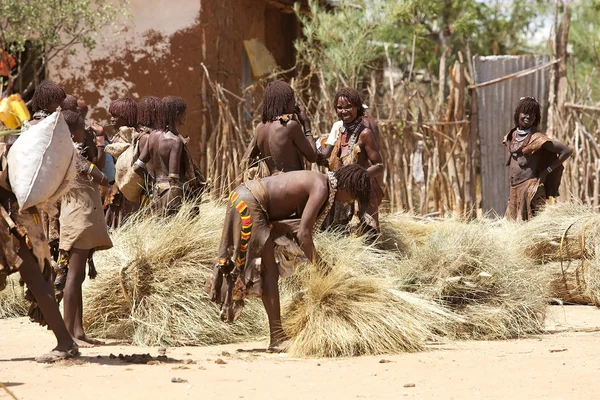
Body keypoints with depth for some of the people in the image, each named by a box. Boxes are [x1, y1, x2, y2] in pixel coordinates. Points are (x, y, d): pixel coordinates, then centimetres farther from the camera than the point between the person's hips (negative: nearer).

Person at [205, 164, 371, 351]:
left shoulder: (315, 181, 16)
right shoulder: (321, 189, -13)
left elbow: (301, 228, 19)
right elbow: (303, 234, -20)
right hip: (249, 203, -10)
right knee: (269, 272, -6)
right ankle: (277, 339, -6)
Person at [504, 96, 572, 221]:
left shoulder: (537, 138, -8)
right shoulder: (512, 136, 11)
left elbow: (566, 151, -10)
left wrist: (546, 171, -8)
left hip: (530, 188, -7)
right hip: (514, 190, 7)